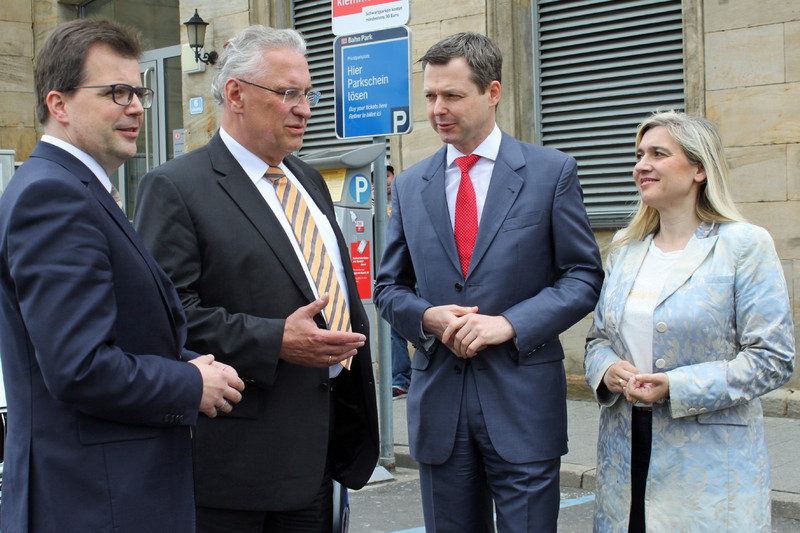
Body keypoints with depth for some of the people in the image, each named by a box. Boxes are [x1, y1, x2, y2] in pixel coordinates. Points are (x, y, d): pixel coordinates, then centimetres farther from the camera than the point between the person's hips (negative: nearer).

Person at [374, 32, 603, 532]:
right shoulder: (410, 186, 10)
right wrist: (426, 316, -8)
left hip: (523, 401, -3)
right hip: (438, 400, 3)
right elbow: (389, 285, 14)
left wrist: (510, 323, -15)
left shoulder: (552, 172, 0)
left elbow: (584, 276, -1)